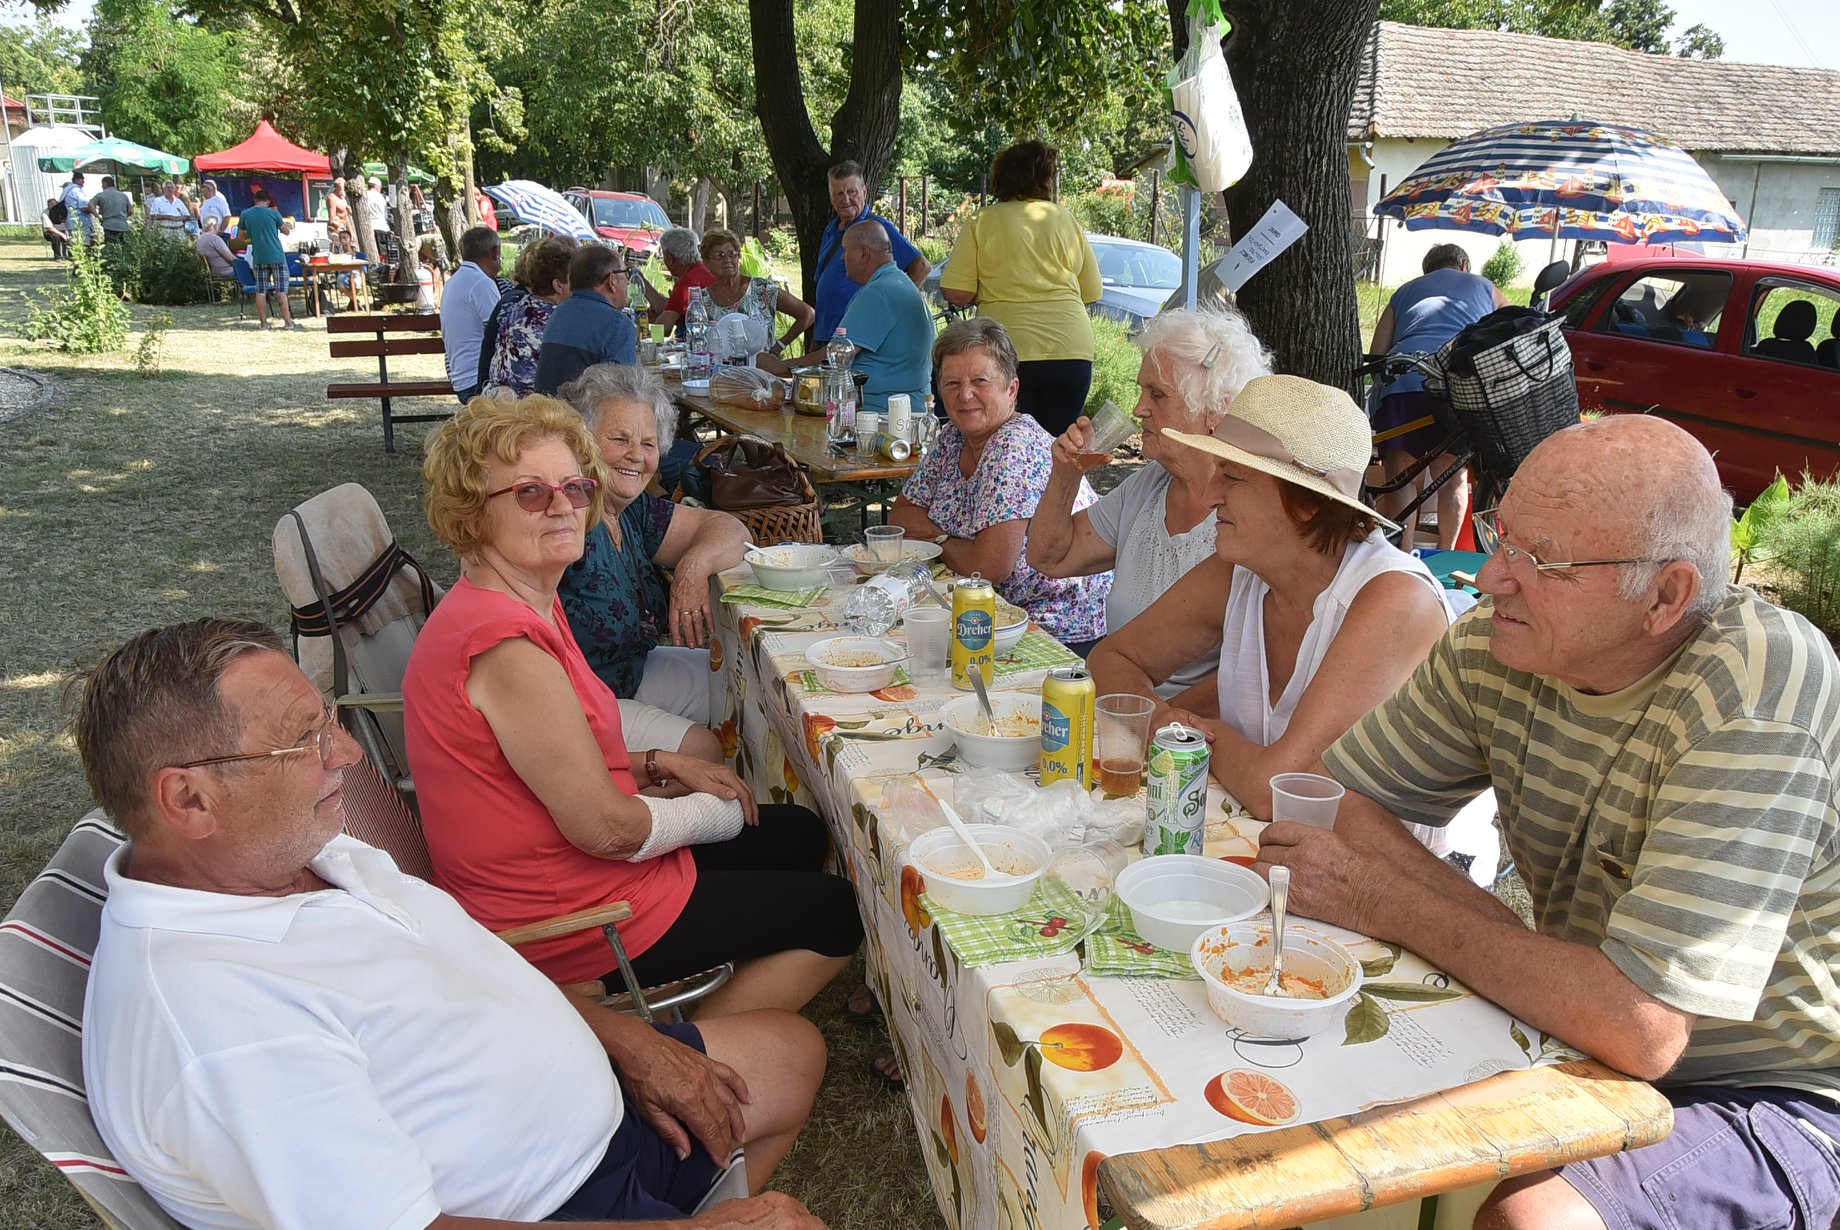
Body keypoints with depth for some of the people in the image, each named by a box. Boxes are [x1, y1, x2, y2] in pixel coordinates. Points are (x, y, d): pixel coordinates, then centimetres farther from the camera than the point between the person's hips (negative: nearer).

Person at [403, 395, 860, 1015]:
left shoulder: (527, 606, 4)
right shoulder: (508, 648, -28)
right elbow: (609, 829, -26)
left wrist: (659, 765, 1)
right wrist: (722, 812, -8)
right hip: (561, 923, -10)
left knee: (799, 835, 23)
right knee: (834, 913, 5)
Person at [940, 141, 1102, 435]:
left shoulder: (983, 220, 1)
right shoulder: (1066, 220, 9)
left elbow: (956, 293, -6)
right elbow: (1092, 292, 12)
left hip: (1010, 353, -2)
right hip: (1072, 350, 2)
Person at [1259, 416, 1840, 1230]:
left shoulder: (1756, 694, -27)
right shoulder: (1498, 641, -8)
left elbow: (1639, 1031, -31)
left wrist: (1395, 904, -21)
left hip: (1769, 1100, -5)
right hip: (1582, 1040, 5)